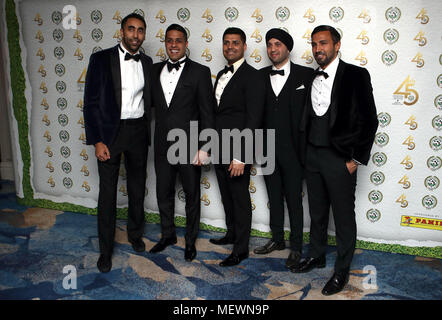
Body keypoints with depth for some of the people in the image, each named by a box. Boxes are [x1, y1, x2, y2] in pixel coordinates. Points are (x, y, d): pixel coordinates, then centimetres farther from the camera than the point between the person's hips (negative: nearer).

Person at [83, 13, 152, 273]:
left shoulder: (147, 62, 6)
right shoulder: (101, 59, -6)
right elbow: (91, 102, -8)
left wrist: (146, 129, 2)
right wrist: (97, 140, -13)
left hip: (138, 131, 4)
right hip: (110, 132, -3)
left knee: (138, 188, 15)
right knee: (108, 193, 3)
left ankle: (135, 235, 36)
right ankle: (106, 249, 18)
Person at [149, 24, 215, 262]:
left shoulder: (200, 72, -6)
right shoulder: (155, 70, 8)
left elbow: (207, 113, -9)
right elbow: (151, 101, 16)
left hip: (188, 145, -4)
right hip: (163, 145, 4)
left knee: (192, 195, 11)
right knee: (163, 193, 16)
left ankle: (190, 240, 29)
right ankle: (168, 235, 37)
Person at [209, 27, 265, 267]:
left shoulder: (252, 77, -12)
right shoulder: (221, 75, 15)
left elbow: (253, 121, -18)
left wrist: (240, 157, -22)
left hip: (237, 150, -8)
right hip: (219, 149, 8)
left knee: (240, 198, 3)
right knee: (227, 195, 20)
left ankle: (241, 249, 17)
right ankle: (231, 234, 39)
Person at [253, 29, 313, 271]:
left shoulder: (306, 75, -3)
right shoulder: (260, 76, 8)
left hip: (292, 149, -4)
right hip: (268, 149, 4)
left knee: (294, 199, 4)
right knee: (274, 196, 15)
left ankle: (296, 247, 18)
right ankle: (277, 239, 31)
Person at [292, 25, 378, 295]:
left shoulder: (356, 75, -7)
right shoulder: (311, 79, 9)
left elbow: (369, 121, -9)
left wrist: (357, 159, -11)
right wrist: (304, 152, 6)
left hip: (339, 159, -5)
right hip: (312, 156, 5)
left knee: (344, 218, 6)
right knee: (317, 212, 19)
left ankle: (342, 271, 22)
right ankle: (316, 256, 38)